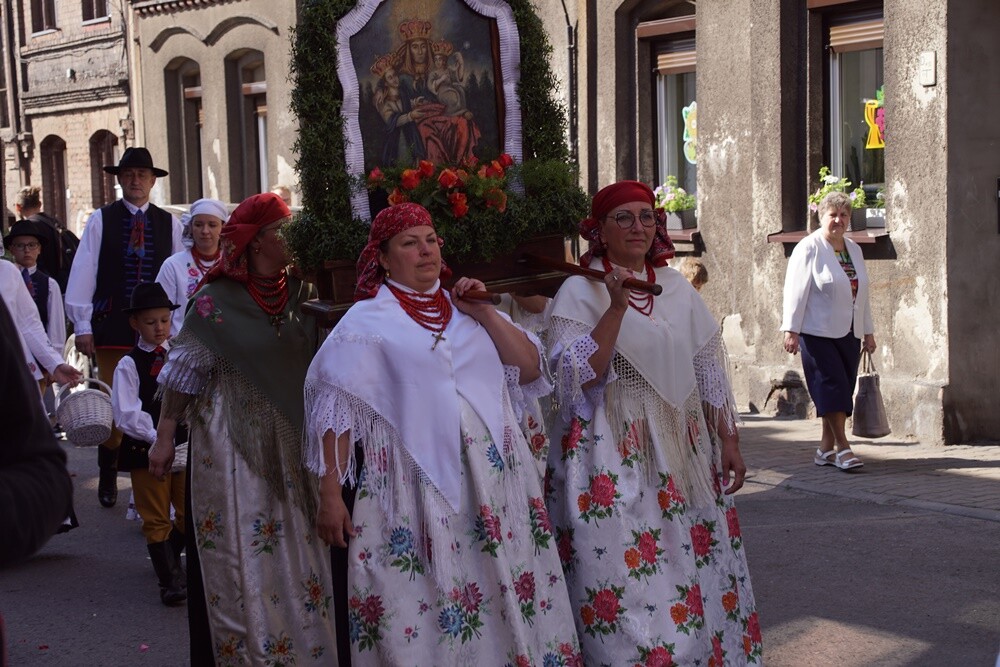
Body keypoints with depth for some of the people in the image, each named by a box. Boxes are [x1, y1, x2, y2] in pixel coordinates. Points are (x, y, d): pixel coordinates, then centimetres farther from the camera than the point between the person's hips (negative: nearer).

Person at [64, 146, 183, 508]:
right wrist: (82, 326, -5)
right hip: (111, 326, -1)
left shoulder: (169, 223, 6)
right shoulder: (101, 220, 2)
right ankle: (108, 475, 21)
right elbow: (82, 274, -1)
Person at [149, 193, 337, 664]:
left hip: (290, 442, 5)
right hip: (233, 445, -5)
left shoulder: (298, 294, 5)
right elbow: (184, 372, -5)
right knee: (240, 553, 1)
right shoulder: (218, 301, -10)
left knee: (297, 545, 8)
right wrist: (164, 437, -5)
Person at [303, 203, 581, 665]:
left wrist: (484, 313, 1)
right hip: (415, 484, -4)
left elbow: (530, 369, 10)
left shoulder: (463, 309, 16)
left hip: (494, 480, 4)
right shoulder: (367, 322, 2)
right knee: (422, 610, -1)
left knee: (505, 600, 6)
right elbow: (335, 412, -4)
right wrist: (330, 496, -11)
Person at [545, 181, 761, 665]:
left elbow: (707, 369, 15)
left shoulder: (676, 288, 11)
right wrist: (617, 307, -19)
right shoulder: (579, 292, -3)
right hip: (616, 457, -5)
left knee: (697, 571, 7)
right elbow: (577, 376, -15)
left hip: (685, 452, 5)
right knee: (630, 580, -5)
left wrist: (728, 440, 11)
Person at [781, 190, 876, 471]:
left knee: (841, 389, 6)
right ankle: (842, 446, -7)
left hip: (849, 333, 6)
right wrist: (791, 330, -16)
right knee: (832, 385, -10)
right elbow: (796, 292, -10)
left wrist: (868, 331, 18)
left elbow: (861, 292, 19)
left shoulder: (854, 249, 14)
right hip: (819, 332, -6)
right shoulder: (809, 248, -6)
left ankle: (827, 446, 14)